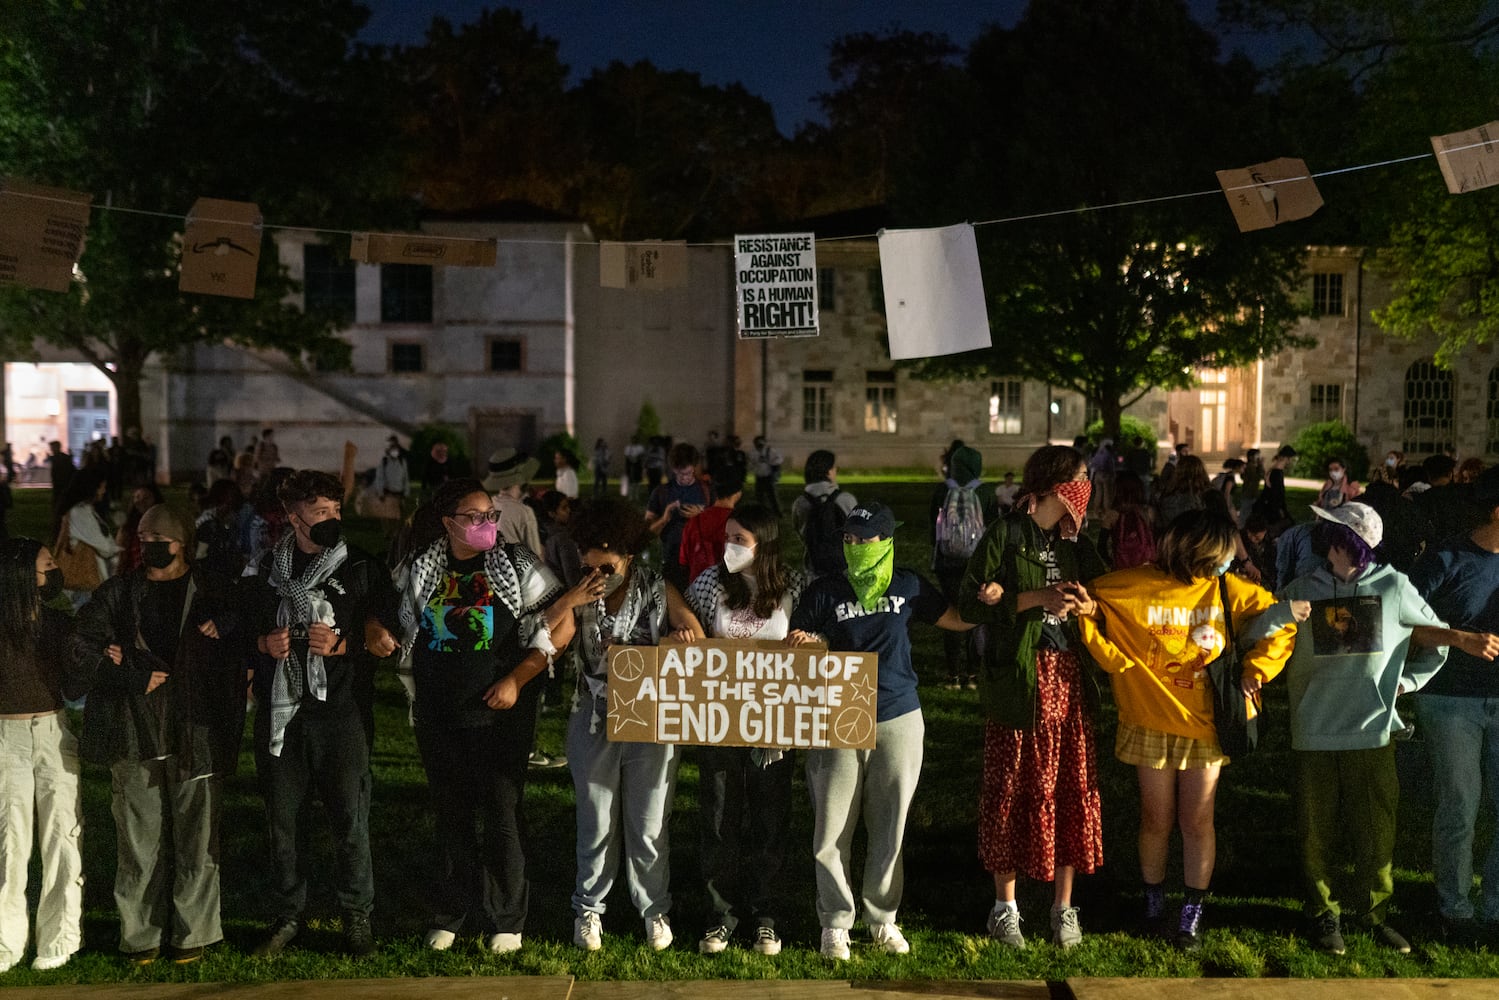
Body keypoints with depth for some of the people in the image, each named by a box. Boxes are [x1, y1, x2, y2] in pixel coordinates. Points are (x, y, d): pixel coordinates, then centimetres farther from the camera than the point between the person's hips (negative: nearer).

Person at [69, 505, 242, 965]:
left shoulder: (214, 593, 9)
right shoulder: (116, 593, 13)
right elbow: (85, 647, 3)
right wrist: (138, 679, -7)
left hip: (197, 732, -1)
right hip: (135, 732, 1)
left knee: (196, 836, 0)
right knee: (138, 837, 1)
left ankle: (191, 933, 9)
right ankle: (141, 936, 10)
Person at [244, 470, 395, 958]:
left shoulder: (361, 567, 2)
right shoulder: (264, 569, 10)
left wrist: (340, 645, -13)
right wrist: (264, 643, -4)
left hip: (341, 706, -2)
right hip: (280, 708, 2)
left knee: (350, 816, -2)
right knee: (283, 816, 8)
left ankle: (357, 914, 14)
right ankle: (287, 914, 23)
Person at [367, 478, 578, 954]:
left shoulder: (517, 565, -5)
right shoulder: (419, 572, 5)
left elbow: (561, 622, -7)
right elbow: (386, 620, 17)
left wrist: (516, 680, -13)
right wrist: (378, 636, -8)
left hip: (501, 714, -3)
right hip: (438, 715, 3)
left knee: (501, 815, 1)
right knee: (451, 816, 14)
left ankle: (506, 921, 15)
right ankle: (451, 914, 28)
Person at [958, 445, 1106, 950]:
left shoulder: (1076, 542, 14)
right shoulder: (1005, 535, -5)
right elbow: (969, 604, -11)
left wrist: (1085, 604, -5)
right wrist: (1035, 598, -17)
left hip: (1068, 677, 5)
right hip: (1019, 679, -5)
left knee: (1072, 789, 5)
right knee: (1014, 790, 1)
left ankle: (1064, 908, 17)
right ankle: (1005, 905, 15)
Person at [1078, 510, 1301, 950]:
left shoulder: (1228, 590, -3)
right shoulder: (1131, 587, -10)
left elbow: (1282, 623, 4)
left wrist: (1253, 672, -4)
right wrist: (1116, 659, -11)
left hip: (1206, 721, 1)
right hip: (1152, 721, -1)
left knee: (1198, 820, 4)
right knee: (1157, 820, 7)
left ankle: (1193, 913, 16)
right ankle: (1153, 904, 25)